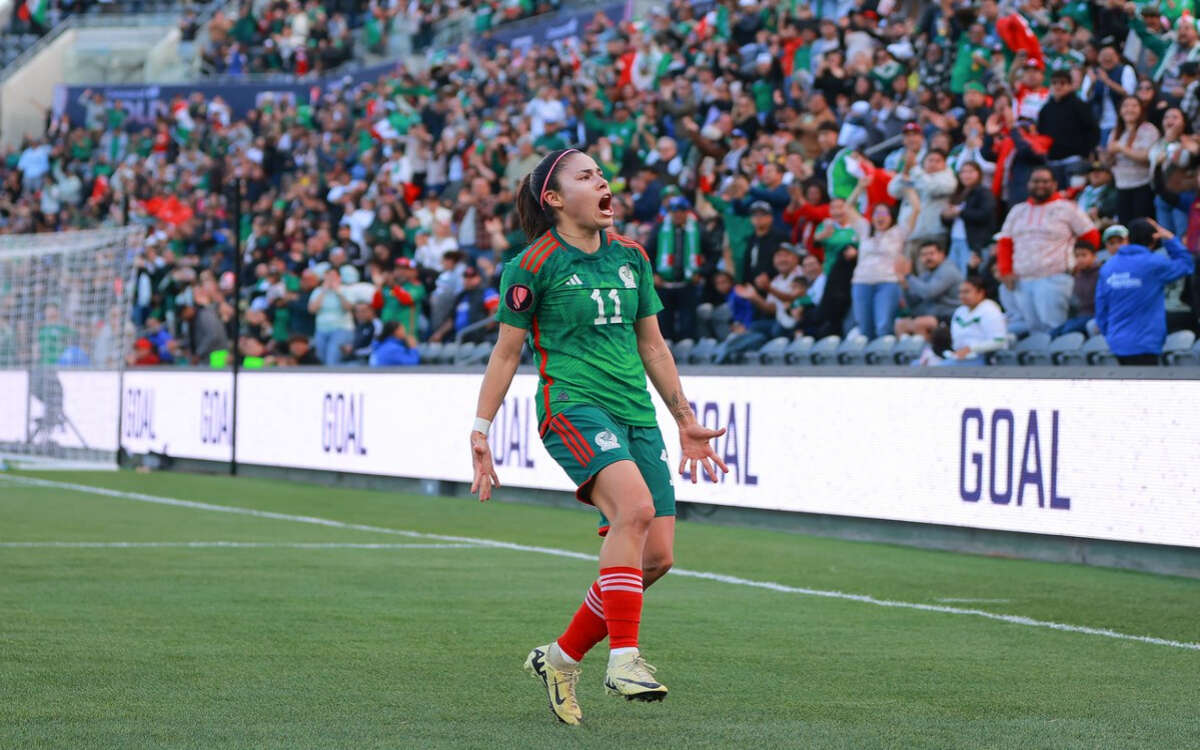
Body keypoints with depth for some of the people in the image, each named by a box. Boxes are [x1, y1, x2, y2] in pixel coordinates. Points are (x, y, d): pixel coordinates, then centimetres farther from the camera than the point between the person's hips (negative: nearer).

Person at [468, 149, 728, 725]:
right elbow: (507, 352, 3)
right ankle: (624, 657, -28)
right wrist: (480, 429, -1)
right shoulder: (535, 265, -2)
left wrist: (685, 422, 23)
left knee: (655, 555, -3)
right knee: (635, 506, -31)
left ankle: (562, 657, 14)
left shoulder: (631, 256, 14)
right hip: (571, 406, -6)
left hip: (636, 414, 6)